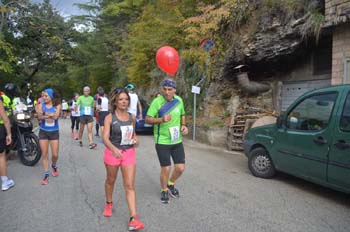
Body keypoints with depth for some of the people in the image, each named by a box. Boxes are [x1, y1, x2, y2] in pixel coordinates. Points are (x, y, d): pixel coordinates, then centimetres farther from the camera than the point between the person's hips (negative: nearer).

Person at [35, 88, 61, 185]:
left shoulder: (57, 105, -5)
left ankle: (54, 166, 36)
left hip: (54, 132, -1)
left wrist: (45, 114, -19)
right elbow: (39, 117, -16)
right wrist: (50, 115, -28)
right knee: (44, 154, 3)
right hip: (43, 132, 1)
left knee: (55, 154, 3)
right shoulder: (41, 105, -2)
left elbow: (56, 116, -20)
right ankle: (46, 174, 13)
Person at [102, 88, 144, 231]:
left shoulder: (132, 117, 1)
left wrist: (135, 139, -4)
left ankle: (133, 219, -2)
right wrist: (114, 149, -40)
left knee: (130, 185, -3)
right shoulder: (109, 118, -11)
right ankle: (109, 204, 48)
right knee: (111, 181, 20)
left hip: (129, 153, 2)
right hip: (113, 152, -1)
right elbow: (105, 137, -22)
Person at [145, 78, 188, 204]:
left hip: (177, 140, 4)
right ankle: (164, 190, 30)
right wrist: (161, 119, -26)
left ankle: (171, 184, 36)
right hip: (162, 141, -4)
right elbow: (148, 119, -10)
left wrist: (183, 125, -1)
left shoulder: (179, 100, 2)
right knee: (166, 168, 1)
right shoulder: (157, 101, -13)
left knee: (180, 168, 5)